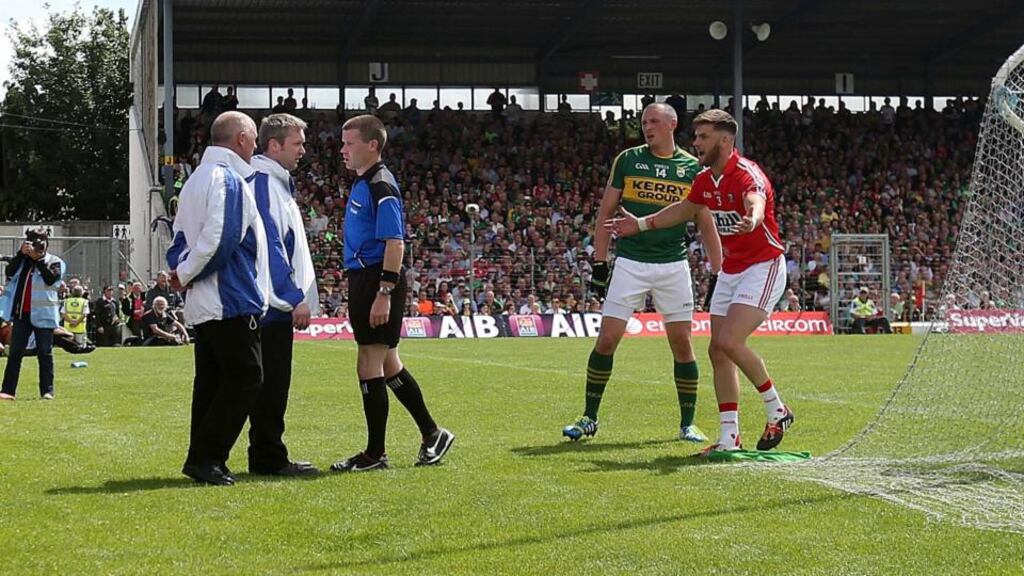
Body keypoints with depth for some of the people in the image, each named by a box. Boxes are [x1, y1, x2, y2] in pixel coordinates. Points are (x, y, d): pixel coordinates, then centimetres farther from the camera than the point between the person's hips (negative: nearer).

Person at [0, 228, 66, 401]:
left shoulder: (54, 262, 1)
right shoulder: (22, 260, 13)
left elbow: (51, 279, -18)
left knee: (45, 353, 1)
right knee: (14, 352, 2)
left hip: (42, 314, -4)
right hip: (21, 313, 4)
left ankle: (47, 391, 5)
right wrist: (21, 253, -12)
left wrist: (38, 257, -17)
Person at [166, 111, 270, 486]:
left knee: (211, 378, 11)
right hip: (231, 300, -10)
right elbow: (220, 238, -22)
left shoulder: (196, 179, 18)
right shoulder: (228, 178, -13)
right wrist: (185, 275, -10)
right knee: (245, 375, -6)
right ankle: (206, 458, -8)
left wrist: (181, 272, 4)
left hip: (203, 306, 10)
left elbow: (179, 238, 18)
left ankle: (203, 460, 13)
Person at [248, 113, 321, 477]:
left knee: (273, 383, 12)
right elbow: (269, 246, -19)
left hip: (277, 305, 10)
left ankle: (267, 456, 16)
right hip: (272, 304, -10)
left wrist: (297, 296, 21)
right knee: (271, 382, -6)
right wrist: (295, 297, -19)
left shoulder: (278, 184, 19)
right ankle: (268, 458, -2)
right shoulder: (263, 184, -13)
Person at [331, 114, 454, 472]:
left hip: (378, 282, -10)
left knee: (370, 367, -5)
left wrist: (384, 294, -25)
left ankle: (374, 454, 2)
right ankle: (432, 435, 24)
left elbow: (395, 243, -21)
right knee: (387, 364, 15)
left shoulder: (381, 186, -14)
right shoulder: (362, 184, 16)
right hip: (364, 281, 10)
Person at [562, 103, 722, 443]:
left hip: (674, 265, 1)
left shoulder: (692, 168, 4)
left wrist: (718, 274, 3)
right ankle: (589, 418, 8)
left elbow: (706, 224, 8)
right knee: (606, 340, -4)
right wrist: (599, 263, 1)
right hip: (630, 263, 0)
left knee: (682, 344, 0)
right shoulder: (628, 160, 3)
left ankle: (687, 424, 13)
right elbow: (607, 212, 7)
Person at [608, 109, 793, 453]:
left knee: (729, 342, -22)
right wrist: (642, 224, 33)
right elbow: (685, 209, 28)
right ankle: (729, 438, 6)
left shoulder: (747, 174, -20)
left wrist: (752, 220, -66)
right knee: (717, 351, 2)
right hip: (730, 271, 9)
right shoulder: (705, 180, 6)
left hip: (762, 267, -9)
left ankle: (777, 411, -2)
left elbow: (756, 203, -43)